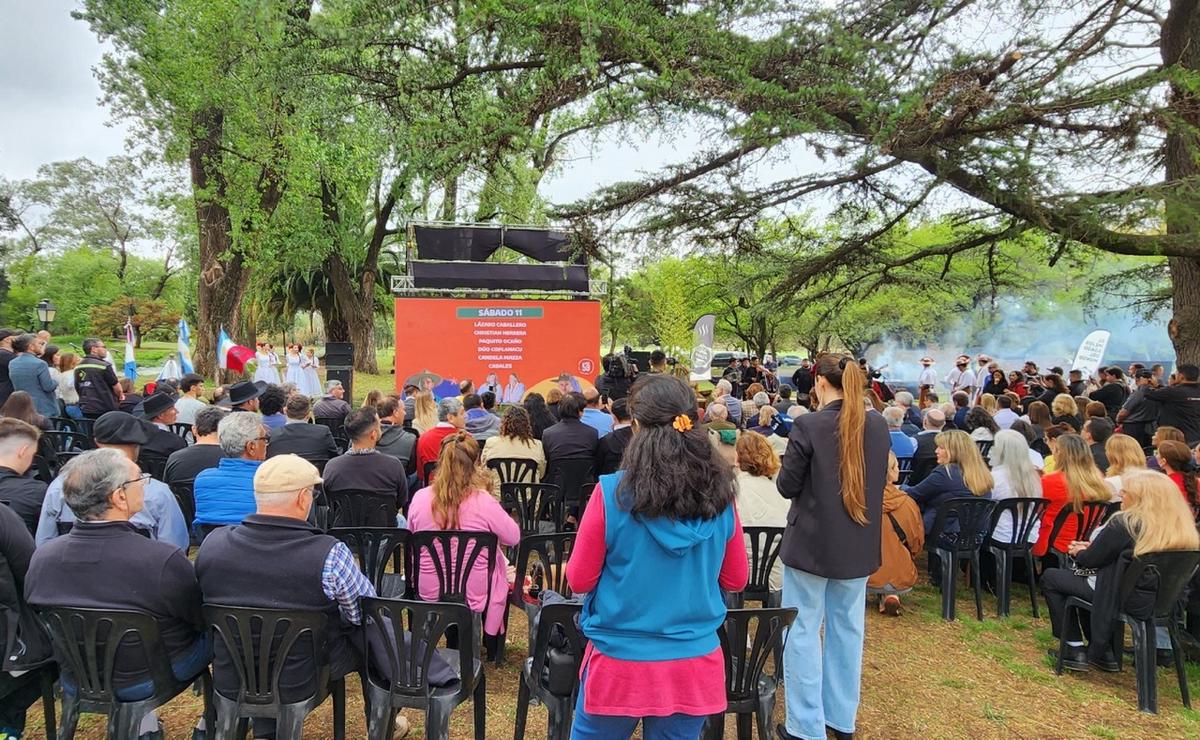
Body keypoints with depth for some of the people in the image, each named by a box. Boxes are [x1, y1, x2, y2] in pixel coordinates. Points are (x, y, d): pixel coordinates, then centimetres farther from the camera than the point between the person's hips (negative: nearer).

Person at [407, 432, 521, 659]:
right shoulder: (483, 502, -21)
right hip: (474, 597, -4)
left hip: (429, 594, 4)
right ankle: (492, 640, 36)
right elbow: (514, 537, -7)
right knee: (501, 560, 23)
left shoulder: (420, 498, -11)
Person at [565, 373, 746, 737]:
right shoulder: (720, 496, -8)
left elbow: (579, 580, -7)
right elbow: (736, 579, 5)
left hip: (619, 662, -2)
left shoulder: (612, 494, -18)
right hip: (695, 665, 3)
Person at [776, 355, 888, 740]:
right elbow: (879, 480, 12)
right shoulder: (879, 426, 0)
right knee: (847, 629, 17)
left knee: (803, 631, 6)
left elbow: (787, 486, -11)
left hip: (812, 542, -5)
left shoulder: (808, 425, -18)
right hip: (858, 544, 6)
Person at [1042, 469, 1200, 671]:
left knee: (1050, 577, 11)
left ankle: (1075, 649, 12)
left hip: (1120, 597, -8)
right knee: (1078, 574, 29)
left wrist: (1078, 552, 8)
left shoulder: (1124, 524, -24)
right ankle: (1104, 651, 27)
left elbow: (1090, 560, -14)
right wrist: (1093, 548, 10)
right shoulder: (1182, 527, -2)